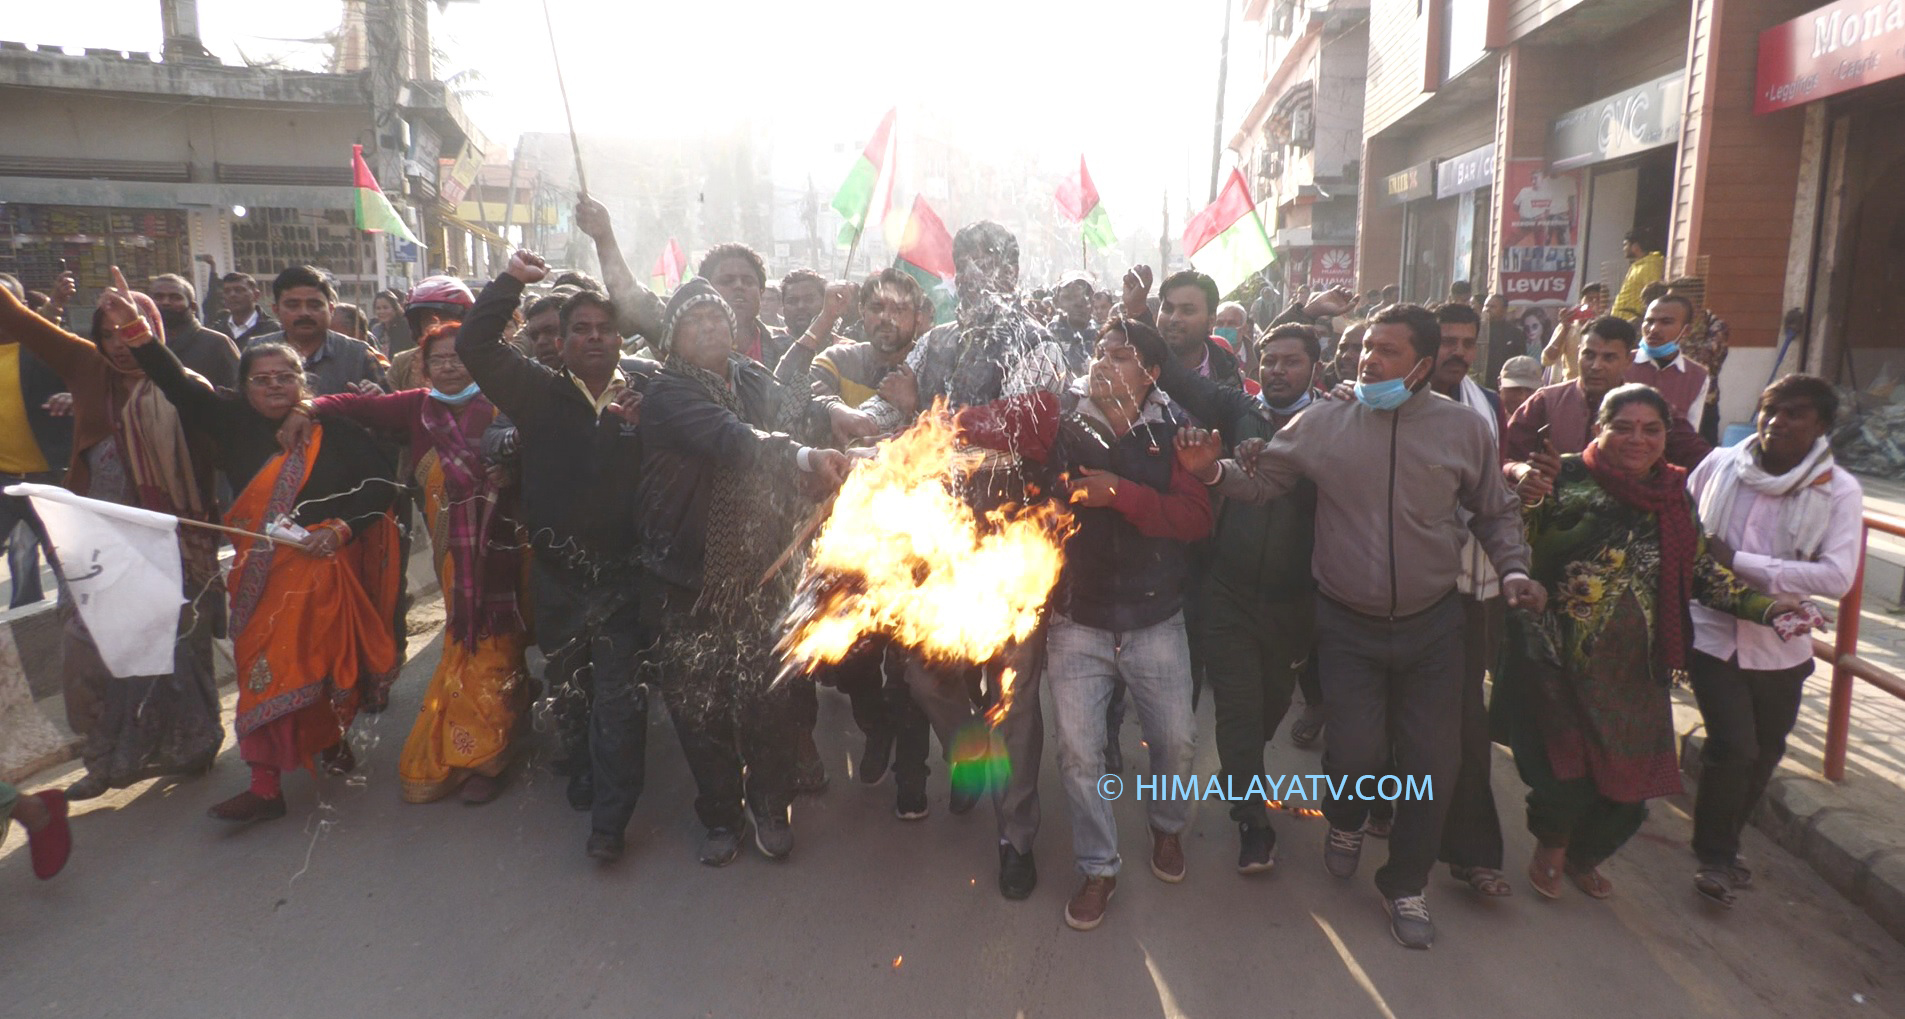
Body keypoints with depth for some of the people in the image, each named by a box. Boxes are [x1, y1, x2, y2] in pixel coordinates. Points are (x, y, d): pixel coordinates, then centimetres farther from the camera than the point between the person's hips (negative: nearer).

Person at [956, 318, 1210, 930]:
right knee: (1078, 752, 5)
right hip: (1077, 622, 0)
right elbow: (985, 423, -19)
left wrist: (1122, 493, -24)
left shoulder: (1172, 432, -4)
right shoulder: (1059, 416, -6)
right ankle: (1098, 868, 26)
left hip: (1156, 621, 1)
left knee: (1174, 740, 14)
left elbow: (1196, 518, -13)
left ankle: (1168, 827, 46)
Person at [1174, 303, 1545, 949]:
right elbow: (1261, 482, -2)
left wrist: (1513, 569, -6)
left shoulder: (1463, 428, -2)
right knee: (1357, 750, -7)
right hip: (1348, 623, -1)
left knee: (1432, 761, 6)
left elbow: (1495, 512, 8)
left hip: (1432, 624, 2)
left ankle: (1405, 884, 30)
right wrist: (1214, 471, -21)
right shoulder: (1323, 423, -5)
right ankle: (1346, 823, 32)